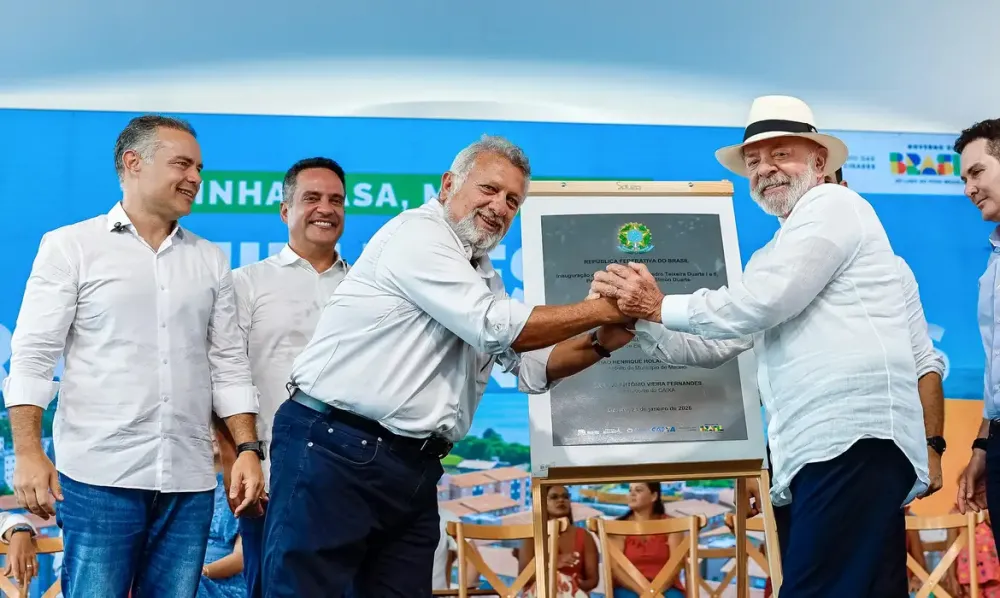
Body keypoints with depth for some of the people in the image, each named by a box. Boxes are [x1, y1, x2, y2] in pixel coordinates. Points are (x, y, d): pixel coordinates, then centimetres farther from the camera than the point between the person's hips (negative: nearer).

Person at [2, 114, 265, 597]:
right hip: (99, 474, -3)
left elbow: (228, 364, 14)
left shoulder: (210, 260, 14)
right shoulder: (71, 246, 3)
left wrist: (248, 448, 3)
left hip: (189, 480, 3)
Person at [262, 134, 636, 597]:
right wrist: (602, 309, -10)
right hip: (334, 449, -9)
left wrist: (601, 342, 1)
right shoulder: (418, 233, -8)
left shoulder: (483, 279, 20)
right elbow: (493, 327, -16)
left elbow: (530, 367, 19)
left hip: (414, 466, 9)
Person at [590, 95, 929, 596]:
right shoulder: (775, 255, 29)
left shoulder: (833, 206, -1)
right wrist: (642, 318, 9)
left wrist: (660, 306, -1)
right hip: (815, 452, 10)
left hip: (854, 440, -10)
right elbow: (713, 345, 25)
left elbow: (757, 304, -13)